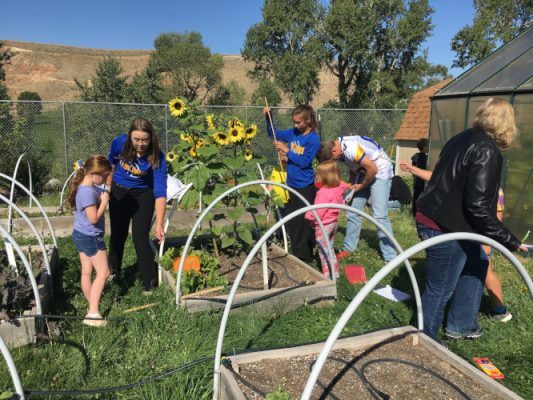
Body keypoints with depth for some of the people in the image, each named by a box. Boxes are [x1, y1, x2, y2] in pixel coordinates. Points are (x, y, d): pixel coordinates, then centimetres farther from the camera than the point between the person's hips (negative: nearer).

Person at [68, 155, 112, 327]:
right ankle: (93, 313, -4)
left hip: (80, 235, 10)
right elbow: (94, 218, -25)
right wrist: (104, 201, -17)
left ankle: (92, 306, 29)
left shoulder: (85, 186, 6)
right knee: (103, 272, -4)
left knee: (86, 272, 16)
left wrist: (102, 196, 1)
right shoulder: (88, 192, -25)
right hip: (90, 237, -10)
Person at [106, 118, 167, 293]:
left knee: (140, 238, -7)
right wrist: (108, 188, 12)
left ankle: (149, 282, 10)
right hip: (119, 191, 3)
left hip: (143, 195, -3)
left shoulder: (157, 158, -30)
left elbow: (160, 192, -33)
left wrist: (159, 225, -40)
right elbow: (111, 164, 0)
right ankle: (113, 270, 42)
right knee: (118, 233, 17)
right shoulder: (119, 143, -23)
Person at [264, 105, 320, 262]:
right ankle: (295, 253, 31)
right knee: (291, 222, 16)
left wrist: (286, 150, -18)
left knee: (303, 223, 0)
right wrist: (268, 118, 3)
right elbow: (274, 134, 17)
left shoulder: (313, 139, -14)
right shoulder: (293, 133, 4)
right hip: (292, 184, 7)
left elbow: (304, 162, -20)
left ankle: (304, 256, 14)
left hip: (305, 186, -7)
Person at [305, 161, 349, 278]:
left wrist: (308, 215, -8)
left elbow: (317, 212, -26)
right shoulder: (338, 189, -1)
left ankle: (327, 275, 10)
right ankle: (335, 272, 28)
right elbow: (341, 203, 13)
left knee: (323, 251, 4)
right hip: (333, 223, 9)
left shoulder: (324, 192, -26)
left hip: (323, 225, -9)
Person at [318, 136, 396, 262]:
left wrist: (361, 186, -13)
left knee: (380, 215, -15)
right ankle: (348, 248, 18)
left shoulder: (350, 148, -30)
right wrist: (352, 185, 2)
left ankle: (390, 258, -11)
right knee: (353, 212, 7)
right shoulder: (341, 147, -2)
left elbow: (372, 168, -28)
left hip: (380, 173, -9)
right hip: (364, 173, 9)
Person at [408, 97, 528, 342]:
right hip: (445, 228, -10)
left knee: (475, 267, 26)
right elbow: (478, 206, -24)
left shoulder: (463, 139, 9)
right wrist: (510, 242, -18)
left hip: (435, 219, 10)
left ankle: (460, 326, 39)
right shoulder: (488, 151, -19)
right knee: (440, 289, 6)